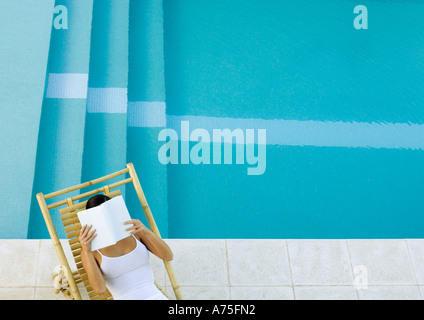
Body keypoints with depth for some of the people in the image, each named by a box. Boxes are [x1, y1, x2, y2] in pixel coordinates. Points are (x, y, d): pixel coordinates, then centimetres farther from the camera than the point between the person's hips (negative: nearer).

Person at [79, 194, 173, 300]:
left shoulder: (134, 230, 9)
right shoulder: (89, 253, 3)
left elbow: (168, 256, 2)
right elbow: (100, 289, -11)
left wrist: (146, 231, -12)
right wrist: (86, 251, -18)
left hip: (156, 296, 1)